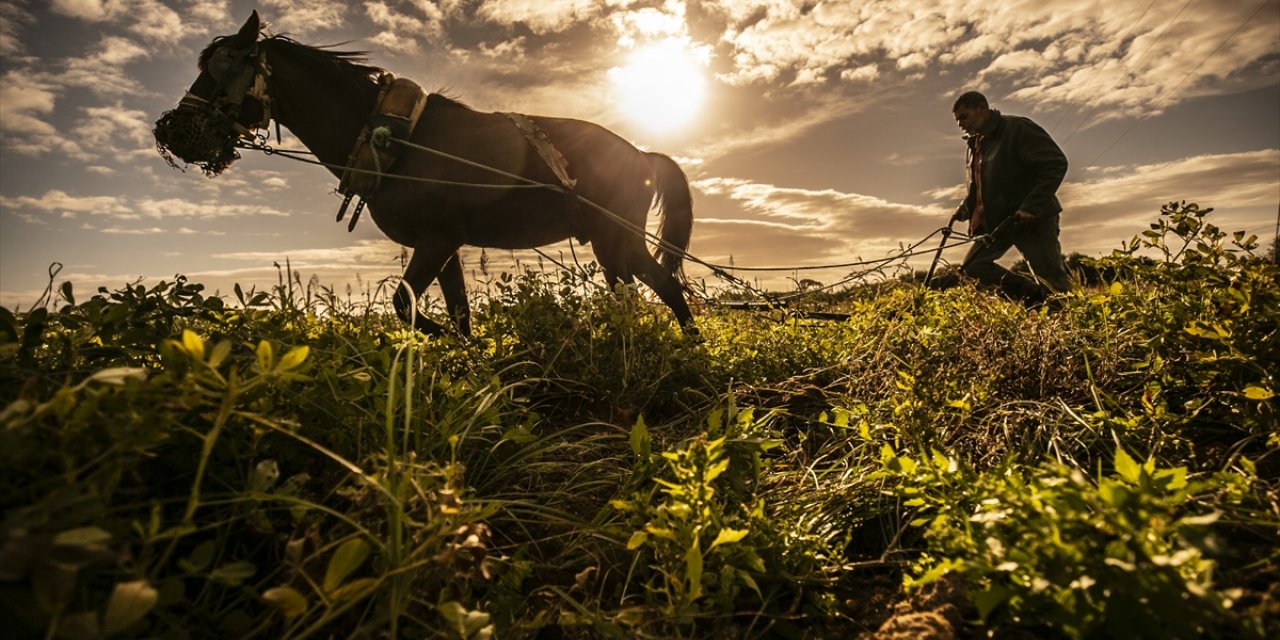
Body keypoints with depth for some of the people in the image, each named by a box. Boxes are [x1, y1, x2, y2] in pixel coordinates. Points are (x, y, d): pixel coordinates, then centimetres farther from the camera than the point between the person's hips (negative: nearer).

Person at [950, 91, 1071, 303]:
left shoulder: (1018, 128, -12)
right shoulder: (975, 144, 12)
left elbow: (1057, 164, -17)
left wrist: (1032, 206, -25)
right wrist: (965, 207, 8)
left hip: (1032, 218, -8)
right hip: (996, 221, 8)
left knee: (1052, 281, -6)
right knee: (972, 265, 2)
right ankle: (1034, 293, 8)